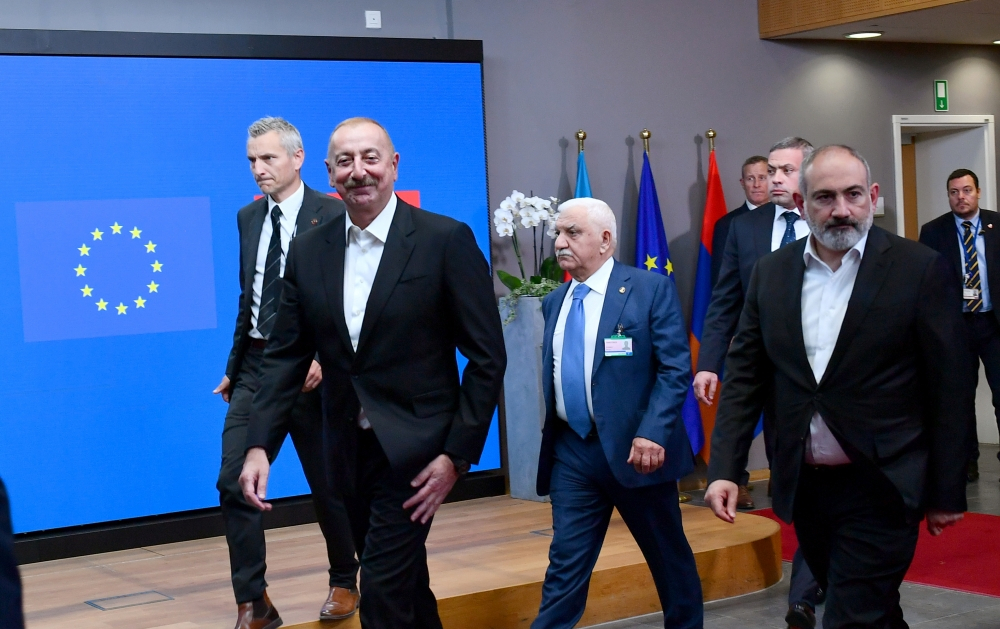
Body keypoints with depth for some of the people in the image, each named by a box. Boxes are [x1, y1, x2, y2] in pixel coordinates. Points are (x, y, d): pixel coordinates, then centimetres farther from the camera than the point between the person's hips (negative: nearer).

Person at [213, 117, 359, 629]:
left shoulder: (333, 216, -7)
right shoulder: (248, 217, 11)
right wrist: (234, 367, 16)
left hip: (311, 370, -5)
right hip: (256, 368, 5)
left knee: (328, 486, 9)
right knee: (234, 483, -4)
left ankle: (345, 583, 31)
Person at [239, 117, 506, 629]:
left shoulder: (446, 240, -10)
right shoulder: (308, 251, 3)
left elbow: (486, 356, -9)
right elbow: (285, 354, 6)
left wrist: (458, 454, -13)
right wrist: (258, 445, -5)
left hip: (413, 447, -5)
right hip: (348, 448, 5)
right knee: (403, 584, 18)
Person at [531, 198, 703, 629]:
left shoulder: (651, 289, -7)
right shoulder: (554, 303, 11)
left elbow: (676, 369, -12)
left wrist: (652, 434, -22)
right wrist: (550, 437, 11)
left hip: (634, 448, -4)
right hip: (572, 452, 4)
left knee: (669, 556, 12)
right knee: (565, 562, 3)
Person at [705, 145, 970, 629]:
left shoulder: (921, 269, -8)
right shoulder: (771, 272, 4)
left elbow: (949, 388, -6)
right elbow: (744, 376, 5)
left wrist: (946, 492, -4)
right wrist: (724, 469, -3)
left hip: (879, 489, -4)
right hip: (803, 486, 4)